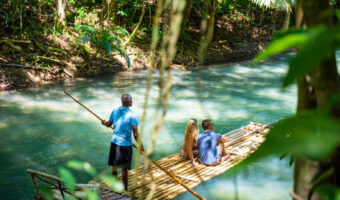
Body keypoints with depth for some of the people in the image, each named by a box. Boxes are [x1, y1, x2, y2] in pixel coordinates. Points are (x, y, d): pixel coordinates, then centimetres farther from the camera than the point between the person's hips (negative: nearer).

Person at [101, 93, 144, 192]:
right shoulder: (131, 115, -16)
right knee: (124, 169, 5)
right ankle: (125, 190, 14)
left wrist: (104, 123, 40)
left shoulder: (115, 111, 1)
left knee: (114, 165, 18)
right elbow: (135, 134, -16)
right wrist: (141, 146, -6)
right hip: (125, 144, -5)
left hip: (114, 141, 6)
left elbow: (109, 124, 17)